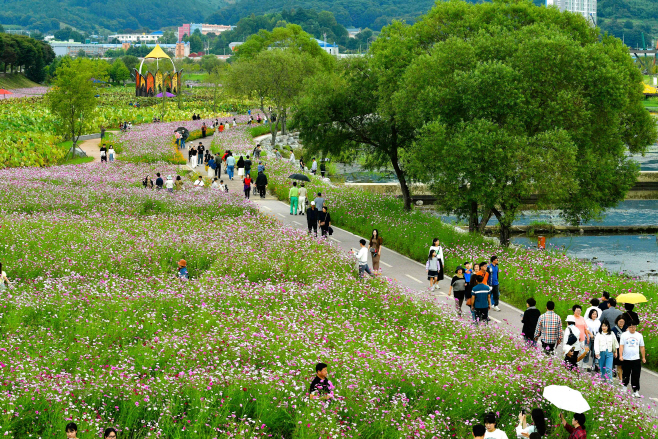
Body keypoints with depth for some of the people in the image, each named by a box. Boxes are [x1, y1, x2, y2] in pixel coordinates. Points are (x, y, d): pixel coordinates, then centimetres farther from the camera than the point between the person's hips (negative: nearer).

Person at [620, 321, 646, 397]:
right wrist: (620, 355, -16)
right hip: (626, 359, -1)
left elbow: (642, 347, 13)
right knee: (626, 375, 10)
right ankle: (624, 387, 29)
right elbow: (621, 346, -4)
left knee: (636, 376, -5)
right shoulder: (624, 335, 2)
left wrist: (643, 357, 12)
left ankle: (636, 391, -5)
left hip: (636, 359, 1)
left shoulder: (639, 335, 8)